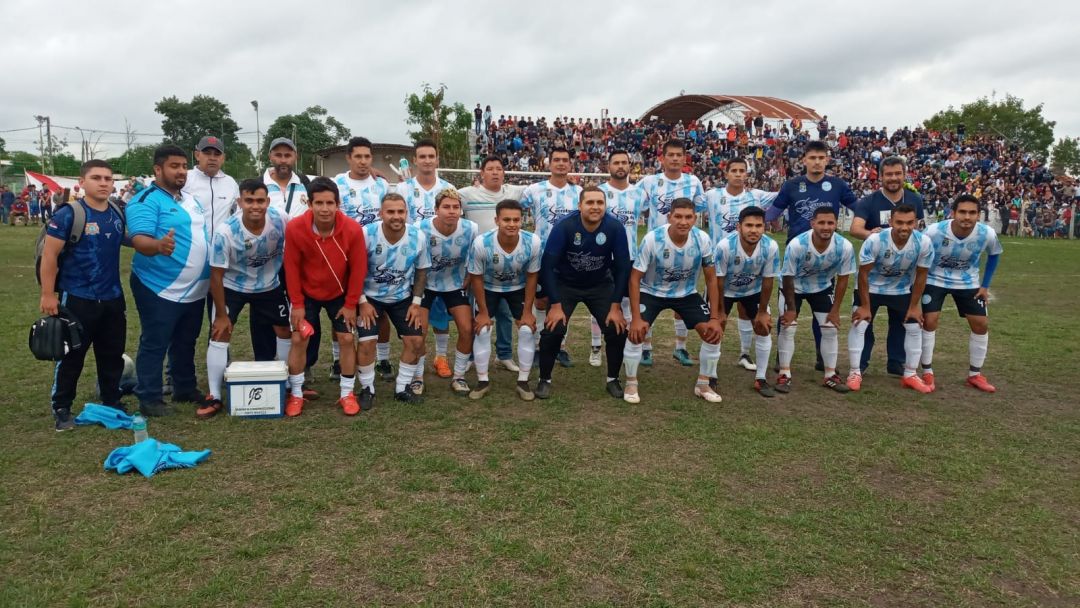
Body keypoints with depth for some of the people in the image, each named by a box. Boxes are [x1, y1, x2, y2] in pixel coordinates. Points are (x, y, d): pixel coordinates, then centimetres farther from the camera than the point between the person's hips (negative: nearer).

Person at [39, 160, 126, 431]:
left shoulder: (118, 214, 5)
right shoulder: (68, 214, -12)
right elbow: (49, 256, -12)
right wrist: (48, 294, -13)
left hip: (113, 298, 5)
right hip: (77, 299, -5)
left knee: (113, 354, 14)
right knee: (71, 356, 6)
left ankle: (112, 402, 29)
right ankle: (61, 409, 21)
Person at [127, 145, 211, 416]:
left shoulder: (190, 199, 13)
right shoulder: (146, 201, -13)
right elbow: (140, 239, -26)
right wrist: (158, 245, -47)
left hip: (195, 290, 8)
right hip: (160, 289, -8)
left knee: (186, 343, 18)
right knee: (154, 345, 1)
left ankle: (186, 390, 30)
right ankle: (149, 399, 11)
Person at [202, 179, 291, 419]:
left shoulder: (280, 221, -25)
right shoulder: (225, 232, -31)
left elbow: (288, 251, -3)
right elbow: (216, 275, -21)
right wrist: (221, 314, -16)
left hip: (270, 286, 3)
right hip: (232, 287, -3)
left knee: (285, 331, 10)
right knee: (220, 334, -10)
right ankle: (214, 397, 0)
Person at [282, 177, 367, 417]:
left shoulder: (353, 229, -25)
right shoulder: (294, 228, -25)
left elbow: (358, 269, -14)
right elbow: (292, 267, -13)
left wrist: (351, 303, -9)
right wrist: (297, 303, -10)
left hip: (339, 293, 0)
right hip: (307, 293, 0)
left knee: (346, 338, -1)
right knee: (298, 339, -3)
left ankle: (347, 394, 13)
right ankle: (296, 395, 14)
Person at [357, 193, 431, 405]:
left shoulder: (418, 237, -15)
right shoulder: (366, 234, -23)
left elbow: (421, 271, -1)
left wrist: (416, 303, -5)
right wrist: (362, 302, -14)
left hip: (402, 297, 3)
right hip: (370, 296, -2)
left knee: (415, 340, -4)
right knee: (366, 342, -13)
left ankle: (402, 387, 16)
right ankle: (367, 388, 10)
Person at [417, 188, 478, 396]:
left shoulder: (471, 229, -22)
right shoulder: (421, 229, -27)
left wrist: (467, 281, 1)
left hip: (455, 284, 2)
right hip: (425, 283, -1)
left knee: (467, 329, -7)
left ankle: (459, 377, 12)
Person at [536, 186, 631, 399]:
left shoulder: (615, 228, -22)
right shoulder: (564, 227, -27)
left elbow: (623, 267, -12)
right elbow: (547, 265, -21)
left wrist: (616, 306, -14)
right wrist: (555, 305, -22)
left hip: (601, 285, 2)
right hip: (564, 284, -2)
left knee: (617, 329, -9)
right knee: (553, 330, -15)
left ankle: (613, 380, 13)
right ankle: (544, 380, 7)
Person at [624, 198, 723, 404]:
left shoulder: (702, 240, -21)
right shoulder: (652, 239, -28)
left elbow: (711, 279, -9)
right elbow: (635, 278, -20)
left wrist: (715, 318, -12)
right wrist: (636, 318, -25)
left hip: (687, 294, 3)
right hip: (652, 292, -2)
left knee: (713, 333, -9)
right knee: (636, 332, -22)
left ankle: (703, 385, 12)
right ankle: (631, 384, 1)